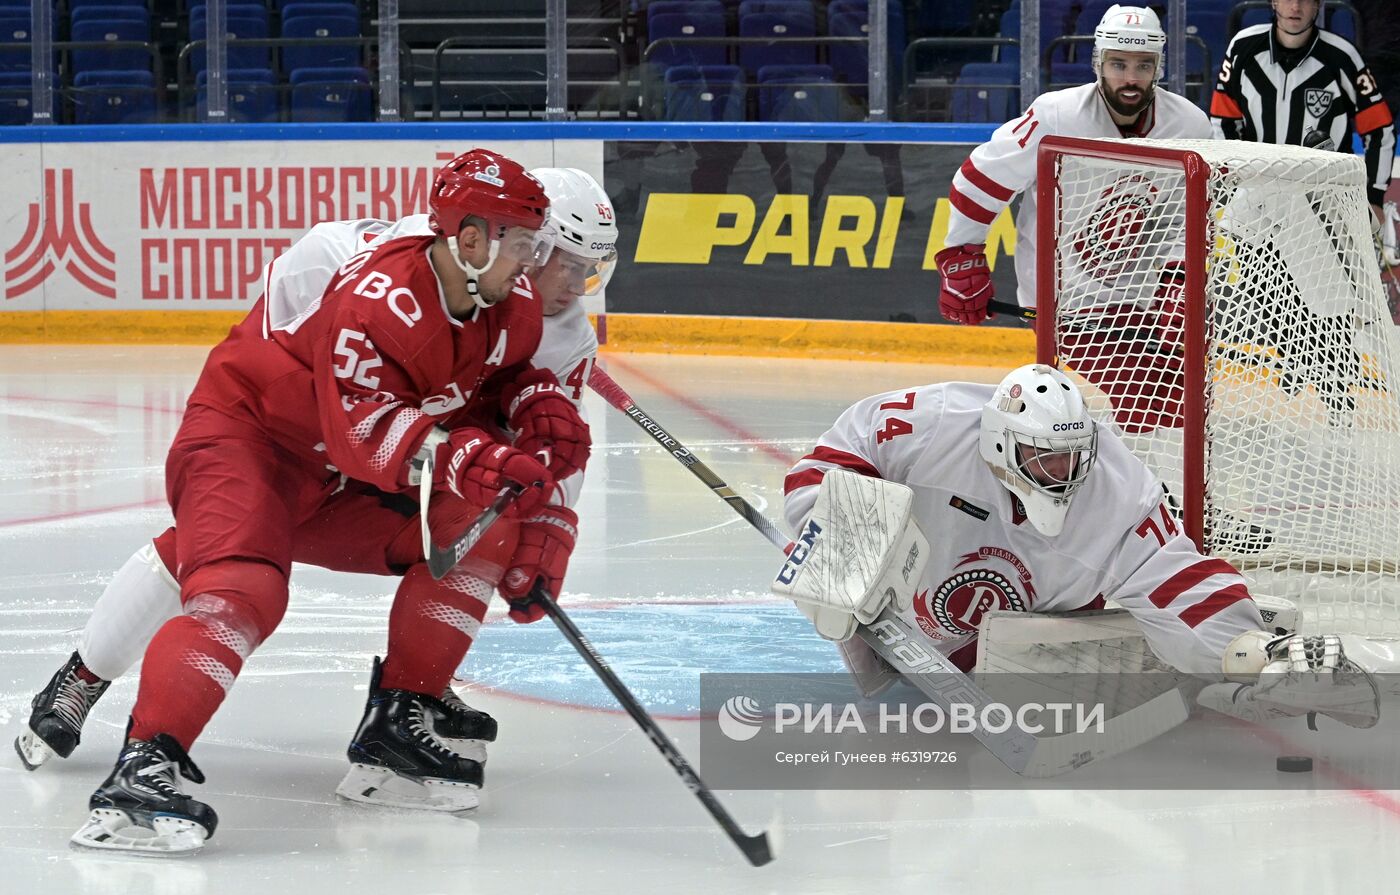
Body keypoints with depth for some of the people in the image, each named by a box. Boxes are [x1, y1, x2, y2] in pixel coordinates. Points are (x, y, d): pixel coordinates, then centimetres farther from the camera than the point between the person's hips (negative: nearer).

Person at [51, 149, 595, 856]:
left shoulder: (511, 305, -2)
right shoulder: (379, 299, -29)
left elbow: (507, 374, 18)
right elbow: (363, 431, -35)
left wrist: (541, 406, -5)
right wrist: (462, 458, -47)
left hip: (343, 483, 8)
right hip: (244, 436, -8)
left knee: (479, 525, -6)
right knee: (242, 590, -32)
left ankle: (397, 720, 1)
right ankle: (144, 766, -40)